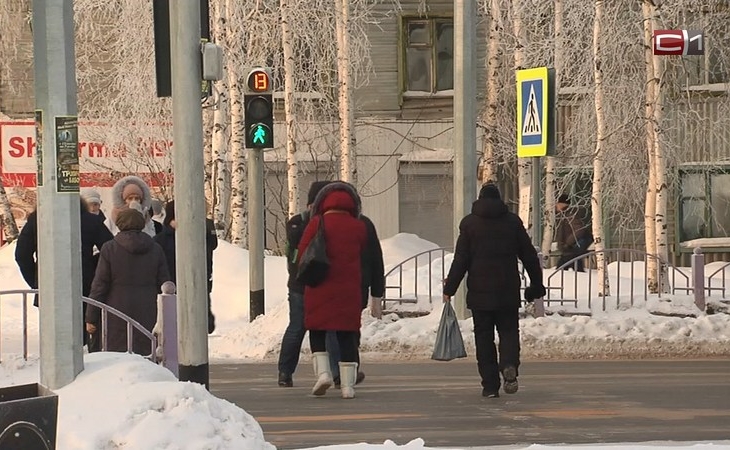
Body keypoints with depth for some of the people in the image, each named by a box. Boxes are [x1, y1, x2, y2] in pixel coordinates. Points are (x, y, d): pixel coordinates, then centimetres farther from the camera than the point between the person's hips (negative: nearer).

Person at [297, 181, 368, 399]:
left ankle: (323, 371, -6)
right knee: (347, 334, 5)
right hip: (349, 289, 2)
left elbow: (301, 256, -2)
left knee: (318, 331, 12)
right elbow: (362, 255, 11)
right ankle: (348, 385, 2)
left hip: (319, 290, -2)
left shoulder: (317, 224, -5)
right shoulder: (359, 227, 2)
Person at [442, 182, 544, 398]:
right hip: (508, 291, 1)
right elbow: (529, 256, 9)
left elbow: (460, 259, -4)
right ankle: (509, 366, -20)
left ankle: (490, 385, 1)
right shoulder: (513, 221, 6)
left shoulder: (469, 223, 1)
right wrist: (536, 285, 17)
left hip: (479, 291, -1)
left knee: (483, 336, 5)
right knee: (509, 330, 9)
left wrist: (449, 288, -1)